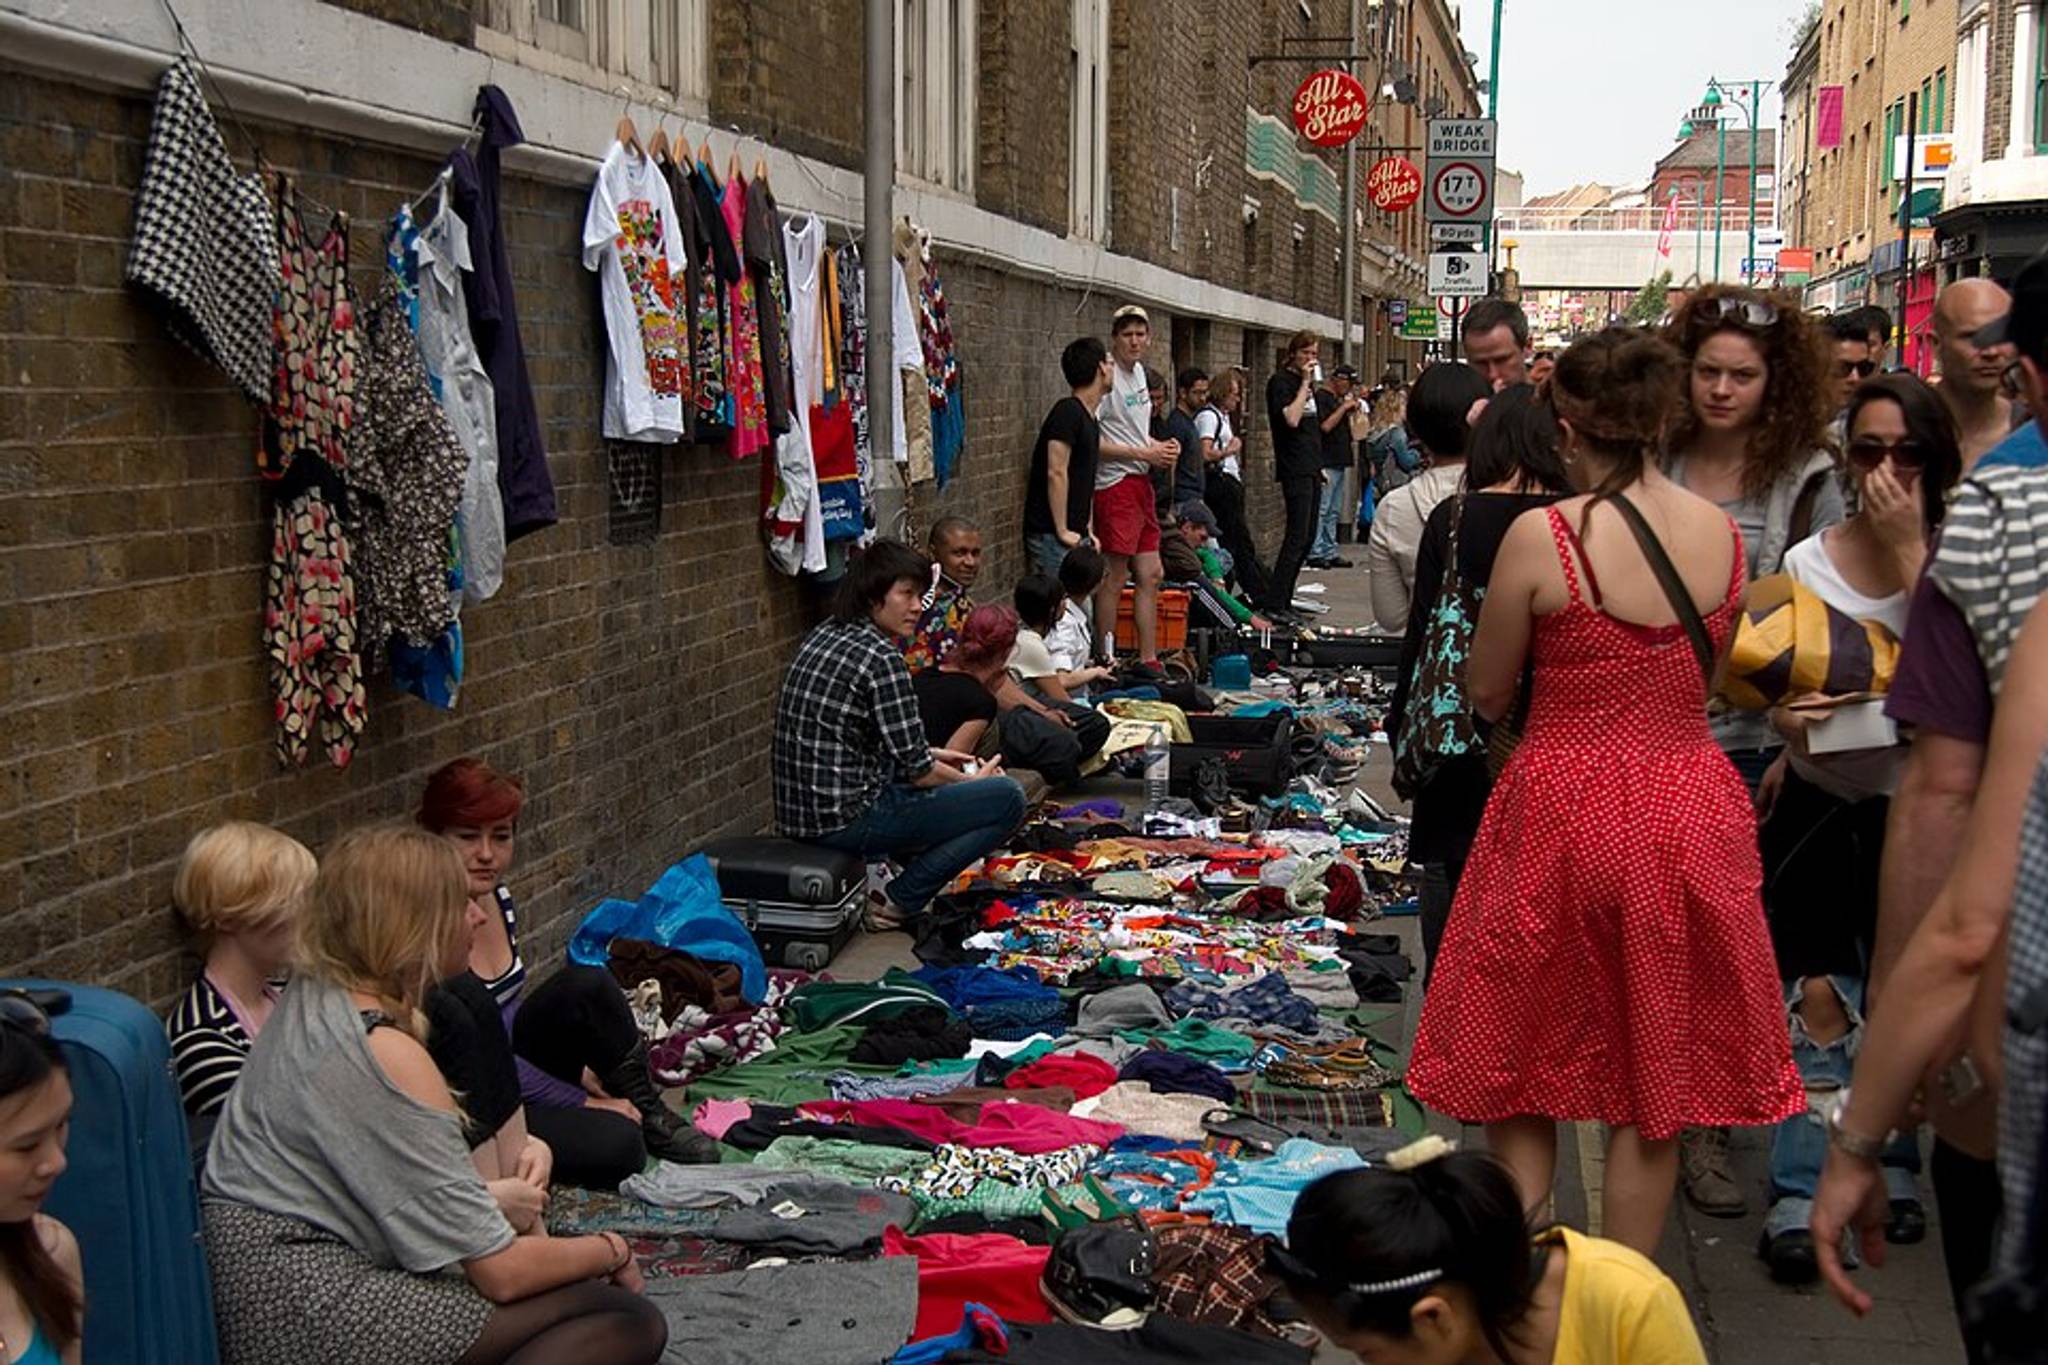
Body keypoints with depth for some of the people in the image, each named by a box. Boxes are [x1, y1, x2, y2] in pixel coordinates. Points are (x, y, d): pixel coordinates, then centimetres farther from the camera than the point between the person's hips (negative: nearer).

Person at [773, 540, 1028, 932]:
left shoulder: (824, 635, 10)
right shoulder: (881, 658, -17)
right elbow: (917, 771, -13)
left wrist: (931, 754, 20)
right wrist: (972, 781, 6)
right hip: (843, 819, -10)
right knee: (1007, 799, -6)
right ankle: (897, 902, -3)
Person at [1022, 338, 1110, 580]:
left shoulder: (1091, 421, 17)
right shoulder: (1067, 412, -13)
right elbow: (1056, 473, -18)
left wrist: (1088, 531, 15)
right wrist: (1062, 531, -17)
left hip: (1075, 535, 9)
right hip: (1051, 534, -9)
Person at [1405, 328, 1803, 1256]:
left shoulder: (1541, 535, -15)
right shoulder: (1723, 534, -3)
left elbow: (1486, 696, -6)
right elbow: (1704, 675, 10)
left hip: (1564, 809, -3)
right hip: (1687, 816, 4)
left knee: (1520, 1071, 14)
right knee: (1656, 1071, 15)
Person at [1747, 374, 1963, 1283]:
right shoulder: (1809, 561, 0)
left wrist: (1908, 548, -22)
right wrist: (1790, 730, -17)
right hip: (1818, 804, 1)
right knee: (1816, 997, -2)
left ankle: (1888, 1166, 32)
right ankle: (1800, 1197, 6)